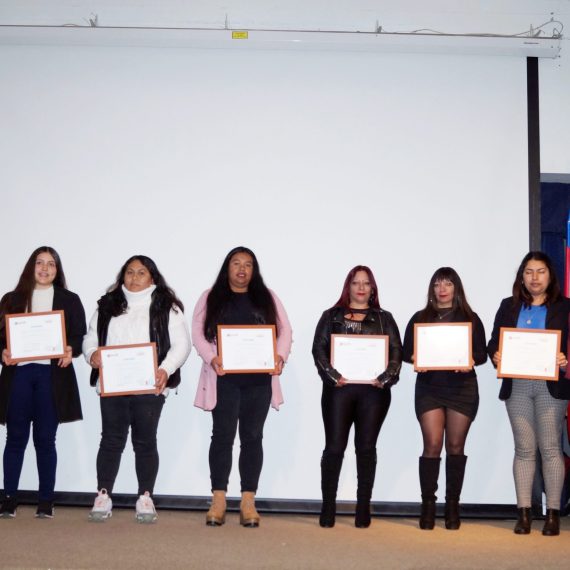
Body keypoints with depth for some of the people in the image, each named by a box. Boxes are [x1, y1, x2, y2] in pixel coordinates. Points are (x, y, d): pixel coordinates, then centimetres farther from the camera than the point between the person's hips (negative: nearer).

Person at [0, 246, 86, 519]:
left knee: (45, 438, 3)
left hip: (52, 374, -1)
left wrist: (70, 350, -16)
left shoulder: (69, 300, 10)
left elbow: (80, 336, 4)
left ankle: (46, 500, 9)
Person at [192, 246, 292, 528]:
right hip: (224, 378, -1)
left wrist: (280, 357, -10)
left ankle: (248, 501, 8)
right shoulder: (211, 298, 9)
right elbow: (198, 332, 2)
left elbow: (284, 330, 8)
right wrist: (211, 358, -15)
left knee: (252, 437, 3)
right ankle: (218, 500, 4)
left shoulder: (267, 298, 13)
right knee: (222, 436, -2)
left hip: (259, 380, 2)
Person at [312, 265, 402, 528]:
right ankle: (328, 507, 4)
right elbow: (319, 349, 2)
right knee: (334, 446, -3)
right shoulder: (331, 316, 13)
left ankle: (363, 509, 9)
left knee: (366, 448, 3)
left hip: (373, 390, 1)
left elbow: (396, 352, 5)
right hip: (339, 387, -1)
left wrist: (385, 378, -11)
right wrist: (333, 376, -13)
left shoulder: (384, 318, 15)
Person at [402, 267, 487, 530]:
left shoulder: (471, 319, 10)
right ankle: (428, 506, -1)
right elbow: (406, 352, 7)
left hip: (462, 387, 0)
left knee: (455, 446, 2)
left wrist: (470, 361, -16)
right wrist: (416, 359, -15)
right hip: (429, 387, 0)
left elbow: (482, 353, 5)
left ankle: (452, 506, 9)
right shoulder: (420, 318, 12)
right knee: (432, 445, -8)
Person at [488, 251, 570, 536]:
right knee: (524, 449, 4)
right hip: (517, 386, 2)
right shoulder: (508, 306, 12)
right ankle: (524, 512, 8)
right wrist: (495, 356, -11)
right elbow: (493, 342, 10)